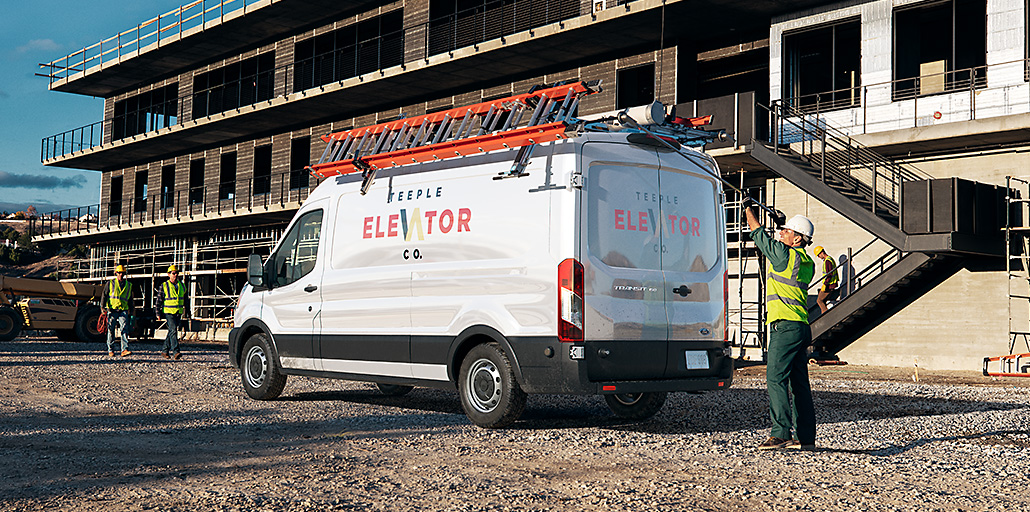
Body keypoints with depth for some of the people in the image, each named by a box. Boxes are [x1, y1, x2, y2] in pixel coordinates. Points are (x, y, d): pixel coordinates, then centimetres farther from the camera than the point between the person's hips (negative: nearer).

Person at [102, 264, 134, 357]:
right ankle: (110, 350, 11)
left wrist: (131, 311, 20)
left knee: (125, 330, -12)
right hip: (112, 310, -1)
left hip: (123, 311, 1)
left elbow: (130, 300, 22)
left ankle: (124, 350, -18)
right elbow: (104, 295, 4)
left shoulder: (129, 285, 16)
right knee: (111, 331, 2)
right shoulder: (110, 283, 8)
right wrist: (102, 306, -8)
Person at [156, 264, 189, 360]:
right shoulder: (164, 286, -4)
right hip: (168, 312, -5)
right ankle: (176, 352, -21)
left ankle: (165, 350, 22)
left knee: (172, 331, 11)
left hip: (178, 313, 5)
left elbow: (185, 301, 19)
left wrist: (186, 312, 17)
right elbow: (159, 301, -2)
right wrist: (158, 313, -6)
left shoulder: (182, 285, 11)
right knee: (173, 330, -16)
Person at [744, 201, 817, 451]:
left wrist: (748, 209, 19)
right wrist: (782, 226, 40)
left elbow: (758, 233, 5)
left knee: (776, 379, -10)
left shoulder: (783, 254, -8)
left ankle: (781, 434, -15)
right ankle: (805, 437, 11)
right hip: (802, 327, 9)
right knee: (799, 383, 9)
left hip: (785, 326, -9)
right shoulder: (806, 263, 16)